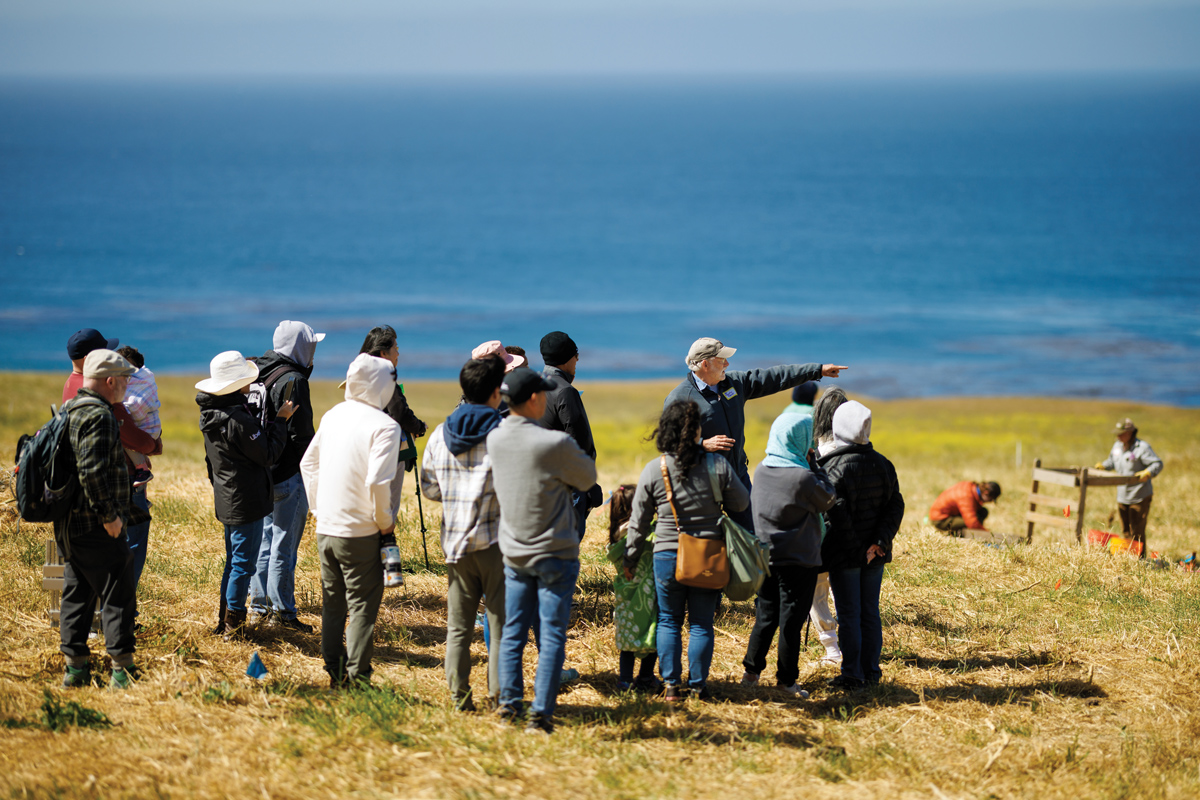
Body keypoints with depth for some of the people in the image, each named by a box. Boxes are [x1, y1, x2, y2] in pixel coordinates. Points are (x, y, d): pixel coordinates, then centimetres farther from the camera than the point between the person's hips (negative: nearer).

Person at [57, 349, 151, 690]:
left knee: (76, 594, 13)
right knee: (117, 594, -3)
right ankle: (123, 671, -3)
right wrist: (110, 515, -20)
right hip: (97, 528, -9)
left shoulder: (67, 411, 14)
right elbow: (92, 472, -26)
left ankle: (75, 668, 16)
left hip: (68, 524, 9)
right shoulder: (99, 416, -17)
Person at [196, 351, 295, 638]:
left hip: (227, 498, 9)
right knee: (244, 562, 0)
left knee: (234, 560, 20)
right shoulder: (238, 419, -24)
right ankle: (233, 623, 4)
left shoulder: (212, 414, 4)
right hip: (246, 501, -9)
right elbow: (268, 453, -18)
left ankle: (225, 619, 27)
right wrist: (281, 420, -10)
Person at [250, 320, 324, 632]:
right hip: (288, 475, -9)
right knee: (284, 544, -2)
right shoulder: (293, 380, -16)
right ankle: (282, 610, 2)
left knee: (265, 538, 16)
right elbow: (301, 434, -18)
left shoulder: (259, 373, 10)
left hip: (262, 473, 9)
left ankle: (259, 605, 22)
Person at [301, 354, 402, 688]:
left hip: (325, 530, 7)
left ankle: (334, 673, 21)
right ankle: (357, 678, 1)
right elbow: (377, 481, -24)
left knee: (333, 603, 16)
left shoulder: (333, 415, 6)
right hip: (360, 533, -6)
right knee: (362, 604, 2)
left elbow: (308, 463, 15)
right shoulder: (384, 427, -16)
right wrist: (386, 523, -10)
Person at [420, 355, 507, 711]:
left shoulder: (441, 434, 4)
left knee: (458, 623, 10)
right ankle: (499, 694, 1)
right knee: (501, 621, 2)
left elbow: (429, 488, 10)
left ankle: (459, 694, 12)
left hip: (455, 540, 5)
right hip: (495, 540, -4)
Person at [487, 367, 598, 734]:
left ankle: (509, 702, 14)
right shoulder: (555, 444, -20)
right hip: (555, 555, -5)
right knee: (552, 635, 0)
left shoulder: (495, 439, -2)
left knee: (513, 631, 13)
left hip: (514, 553, 5)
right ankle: (541, 713, -3)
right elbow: (588, 478, -4)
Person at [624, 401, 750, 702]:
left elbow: (639, 522, 0)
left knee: (669, 622, 14)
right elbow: (742, 504, 2)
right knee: (701, 624, 11)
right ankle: (698, 685, 14)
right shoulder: (717, 465, -10)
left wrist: (630, 560, 13)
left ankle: (671, 686, 13)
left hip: (668, 556, 0)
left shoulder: (653, 471, -8)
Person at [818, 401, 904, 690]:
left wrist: (856, 550, -15)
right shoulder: (883, 464, 4)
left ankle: (852, 675, 3)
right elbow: (896, 505, 1)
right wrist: (880, 541, -7)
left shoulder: (835, 469, -15)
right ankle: (871, 672, 17)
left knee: (848, 615, 0)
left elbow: (837, 515, -21)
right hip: (875, 556, 6)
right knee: (870, 613, 13)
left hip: (844, 556, -6)